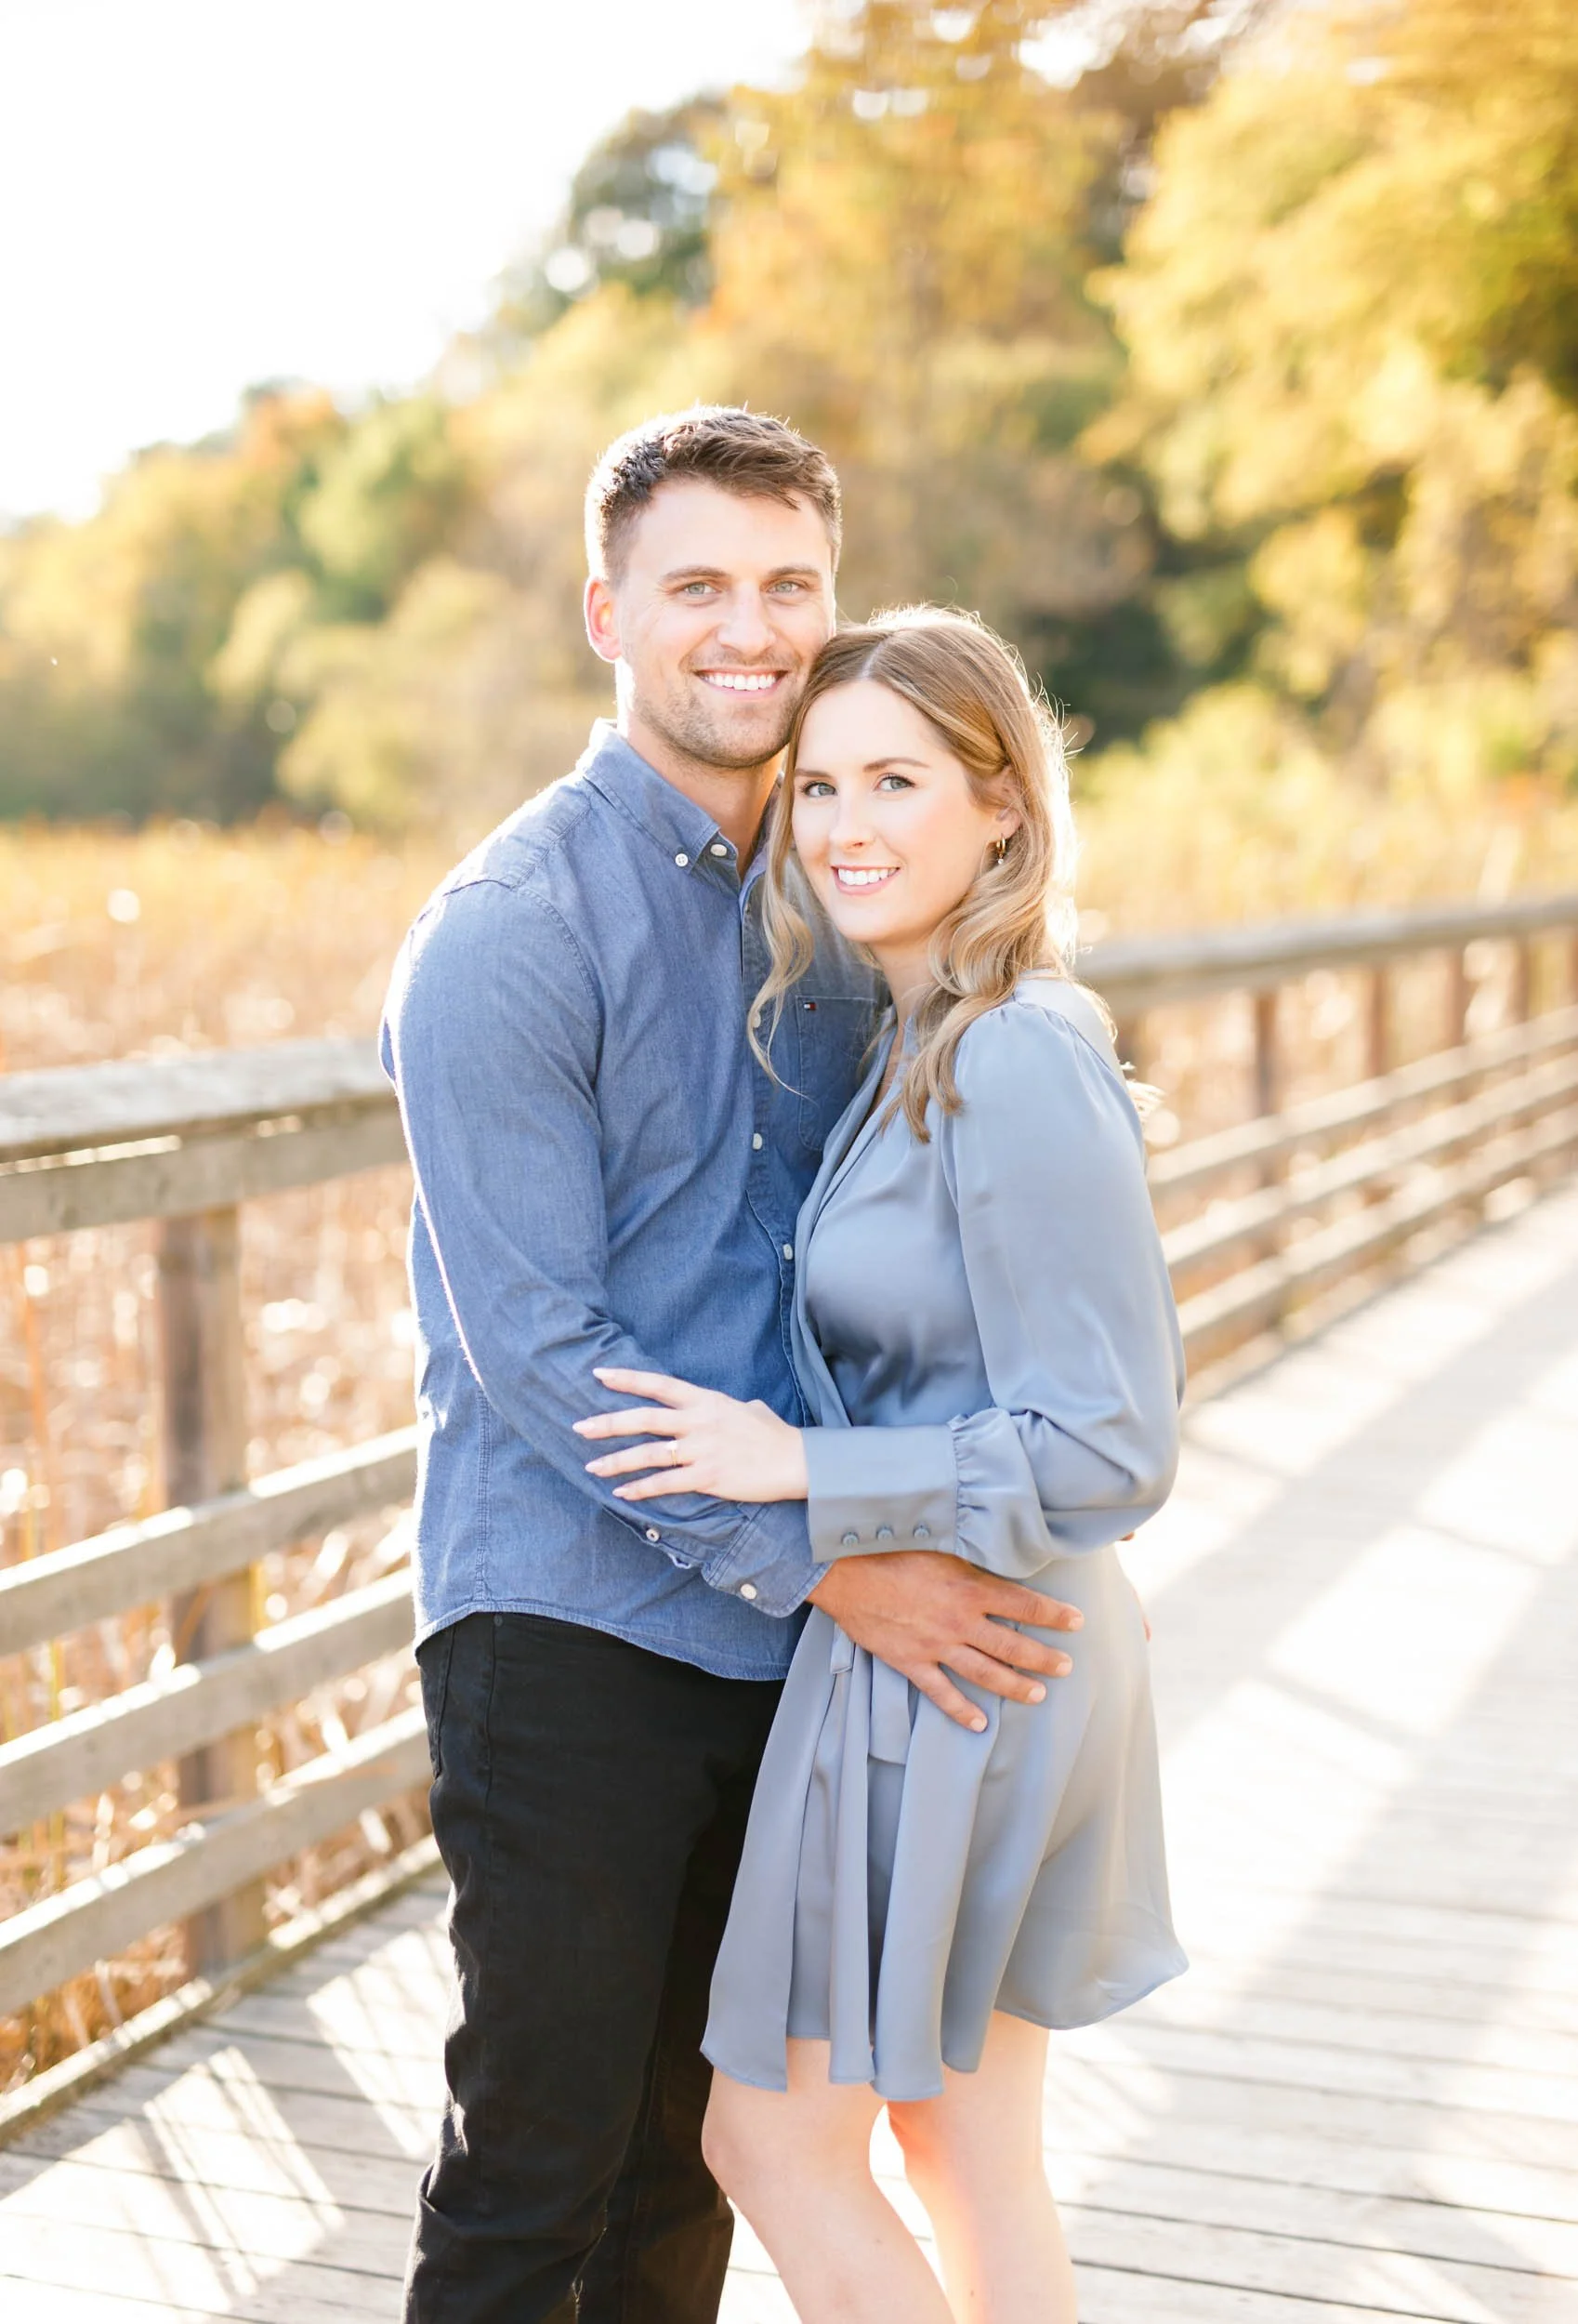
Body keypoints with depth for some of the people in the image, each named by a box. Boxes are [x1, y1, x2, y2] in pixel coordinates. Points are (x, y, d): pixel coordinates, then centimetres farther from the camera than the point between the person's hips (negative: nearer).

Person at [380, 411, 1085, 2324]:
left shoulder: (838, 901, 9)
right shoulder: (508, 929, -12)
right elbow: (535, 1344, -16)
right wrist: (826, 1561, -18)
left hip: (779, 1632, 6)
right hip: (568, 1623, -6)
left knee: (694, 2157, 17)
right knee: (535, 2168, 4)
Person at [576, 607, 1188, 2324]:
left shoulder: (1016, 1068, -23)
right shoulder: (922, 1042, 7)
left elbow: (1109, 1454, -23)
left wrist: (799, 1467, -20)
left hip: (947, 1667, -9)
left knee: (775, 2140, 7)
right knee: (964, 2147, 20)